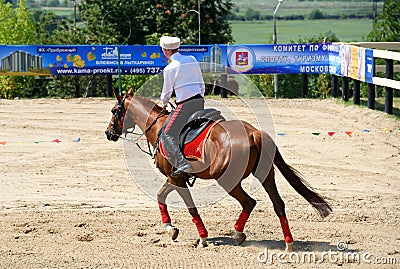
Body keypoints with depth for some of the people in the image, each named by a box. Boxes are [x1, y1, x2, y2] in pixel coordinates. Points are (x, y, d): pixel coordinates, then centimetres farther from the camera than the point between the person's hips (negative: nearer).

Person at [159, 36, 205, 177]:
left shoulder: (169, 68, -5)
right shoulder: (192, 60, 12)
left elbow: (167, 91, 6)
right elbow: (202, 84, 17)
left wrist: (164, 104, 26)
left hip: (185, 104, -7)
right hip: (200, 102, 7)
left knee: (168, 134, -3)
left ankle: (183, 164, -16)